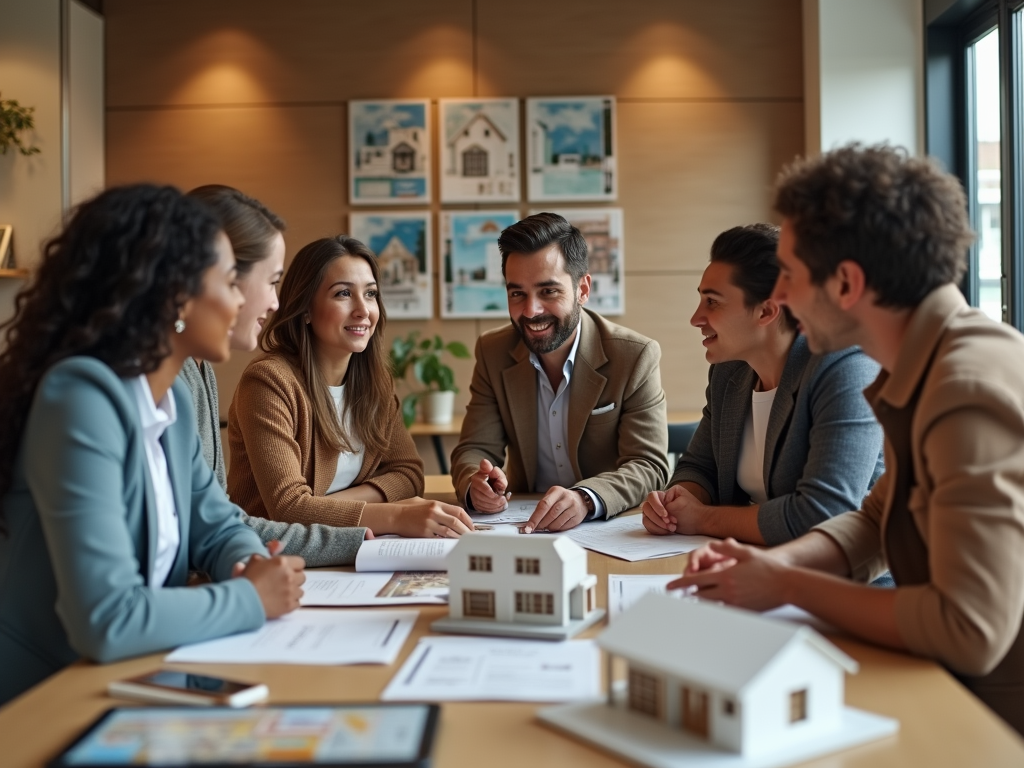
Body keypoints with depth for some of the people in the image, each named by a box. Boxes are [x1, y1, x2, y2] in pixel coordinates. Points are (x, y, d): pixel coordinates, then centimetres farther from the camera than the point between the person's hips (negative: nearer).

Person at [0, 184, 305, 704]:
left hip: (126, 682, 7)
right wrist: (251, 598, -18)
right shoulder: (83, 398, -24)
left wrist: (252, 566, -8)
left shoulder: (173, 399, 2)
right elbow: (106, 622, -31)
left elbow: (218, 526, 13)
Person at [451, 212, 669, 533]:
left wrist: (585, 499, -35)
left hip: (612, 529, -3)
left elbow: (649, 466, -15)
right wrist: (477, 483, -25)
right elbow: (474, 449, 0)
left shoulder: (636, 357, -10)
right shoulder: (492, 353, 1)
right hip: (522, 525, 3)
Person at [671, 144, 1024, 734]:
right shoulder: (926, 370, 5)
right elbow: (877, 522, 14)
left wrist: (788, 586, -16)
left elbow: (970, 631, -29)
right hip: (946, 692, 8)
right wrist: (773, 563, -5)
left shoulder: (976, 387, -25)